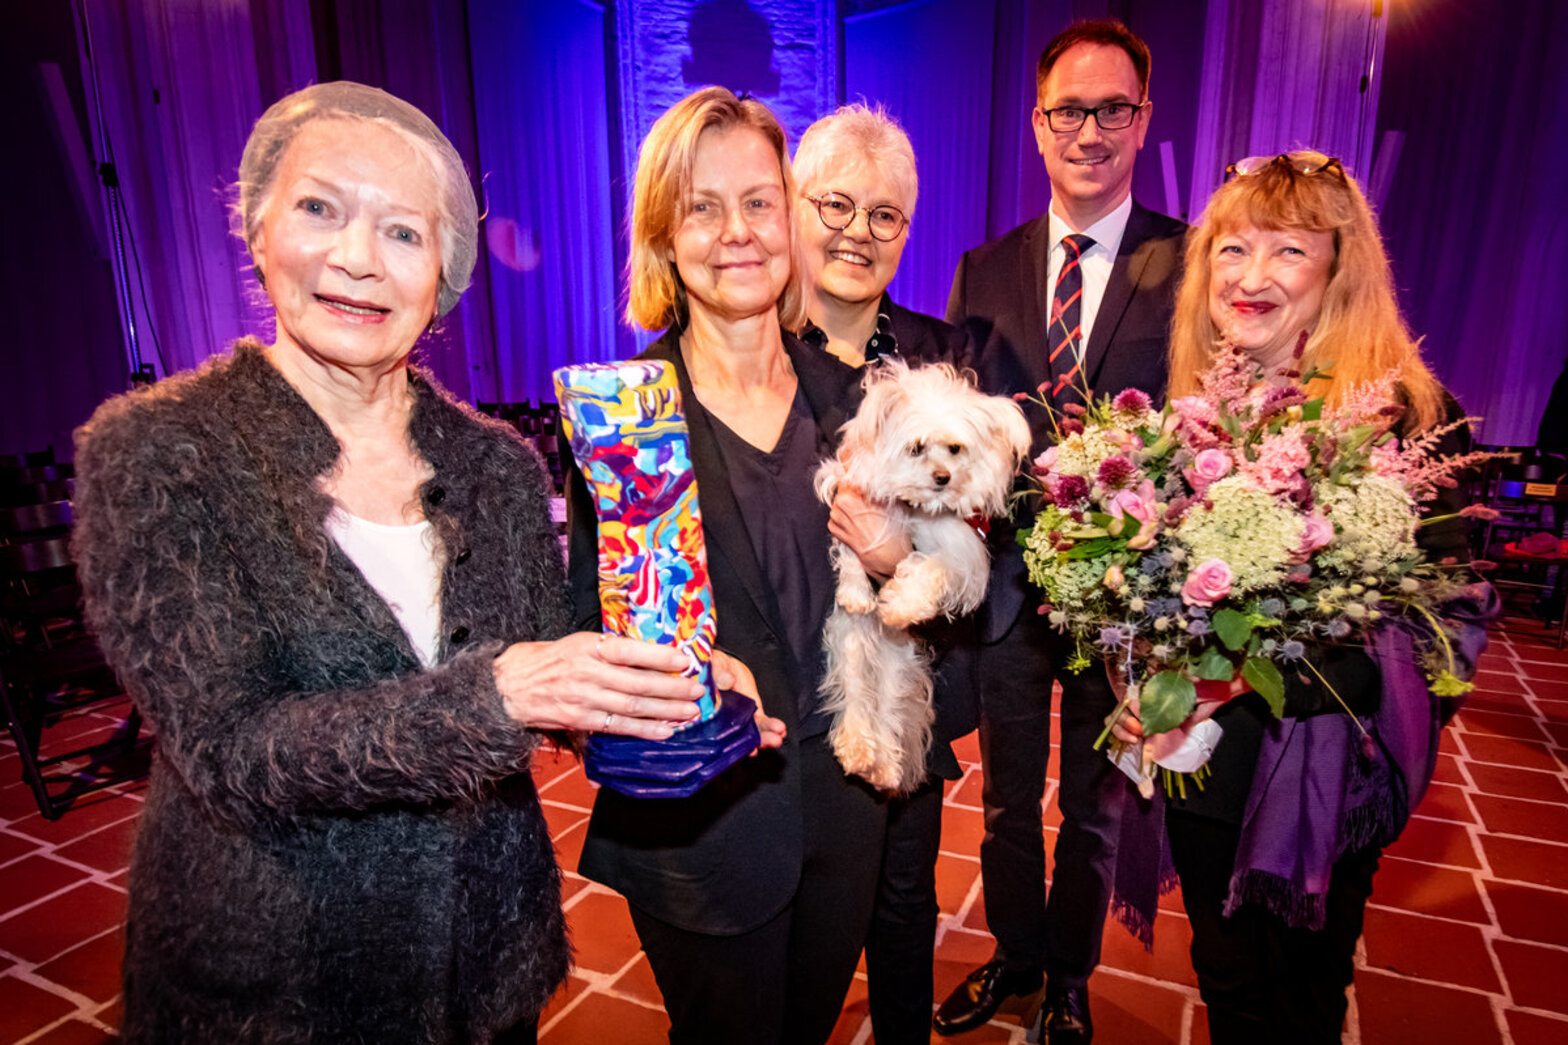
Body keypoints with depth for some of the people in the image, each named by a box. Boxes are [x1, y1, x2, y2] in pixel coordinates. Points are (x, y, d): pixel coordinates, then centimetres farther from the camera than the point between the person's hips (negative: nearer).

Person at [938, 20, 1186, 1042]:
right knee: (1009, 799, 20)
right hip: (1007, 583, 2)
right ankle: (1015, 954, 46)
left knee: (1095, 806, 19)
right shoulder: (985, 270, 3)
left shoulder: (1192, 264, -6)